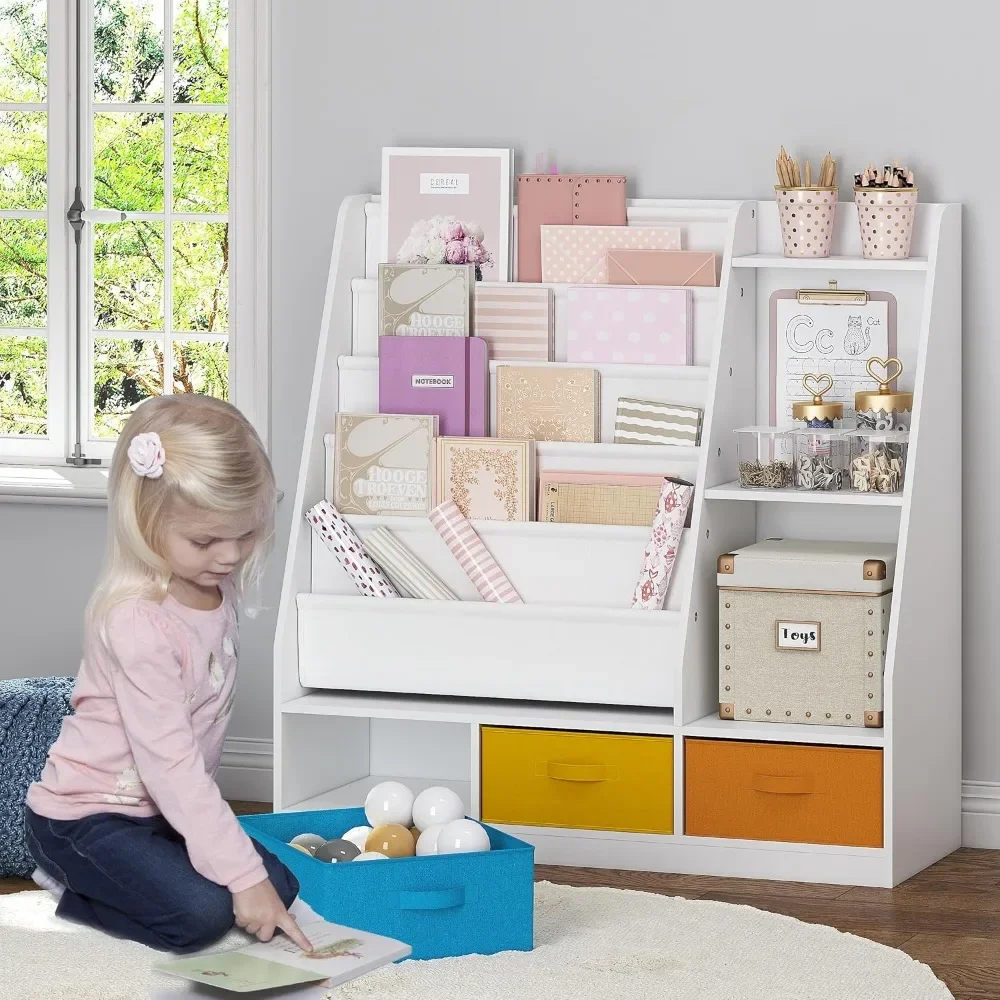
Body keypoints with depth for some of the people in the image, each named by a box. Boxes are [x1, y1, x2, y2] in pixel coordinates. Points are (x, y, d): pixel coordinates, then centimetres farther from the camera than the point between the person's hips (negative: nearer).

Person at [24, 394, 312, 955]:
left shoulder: (219, 588, -1)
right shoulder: (138, 622, -27)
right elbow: (168, 761, -30)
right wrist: (241, 873, -31)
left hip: (165, 809, 9)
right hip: (85, 817, -9)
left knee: (280, 885, 0)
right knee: (201, 915, -25)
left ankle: (87, 879, 8)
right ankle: (67, 888, -1)